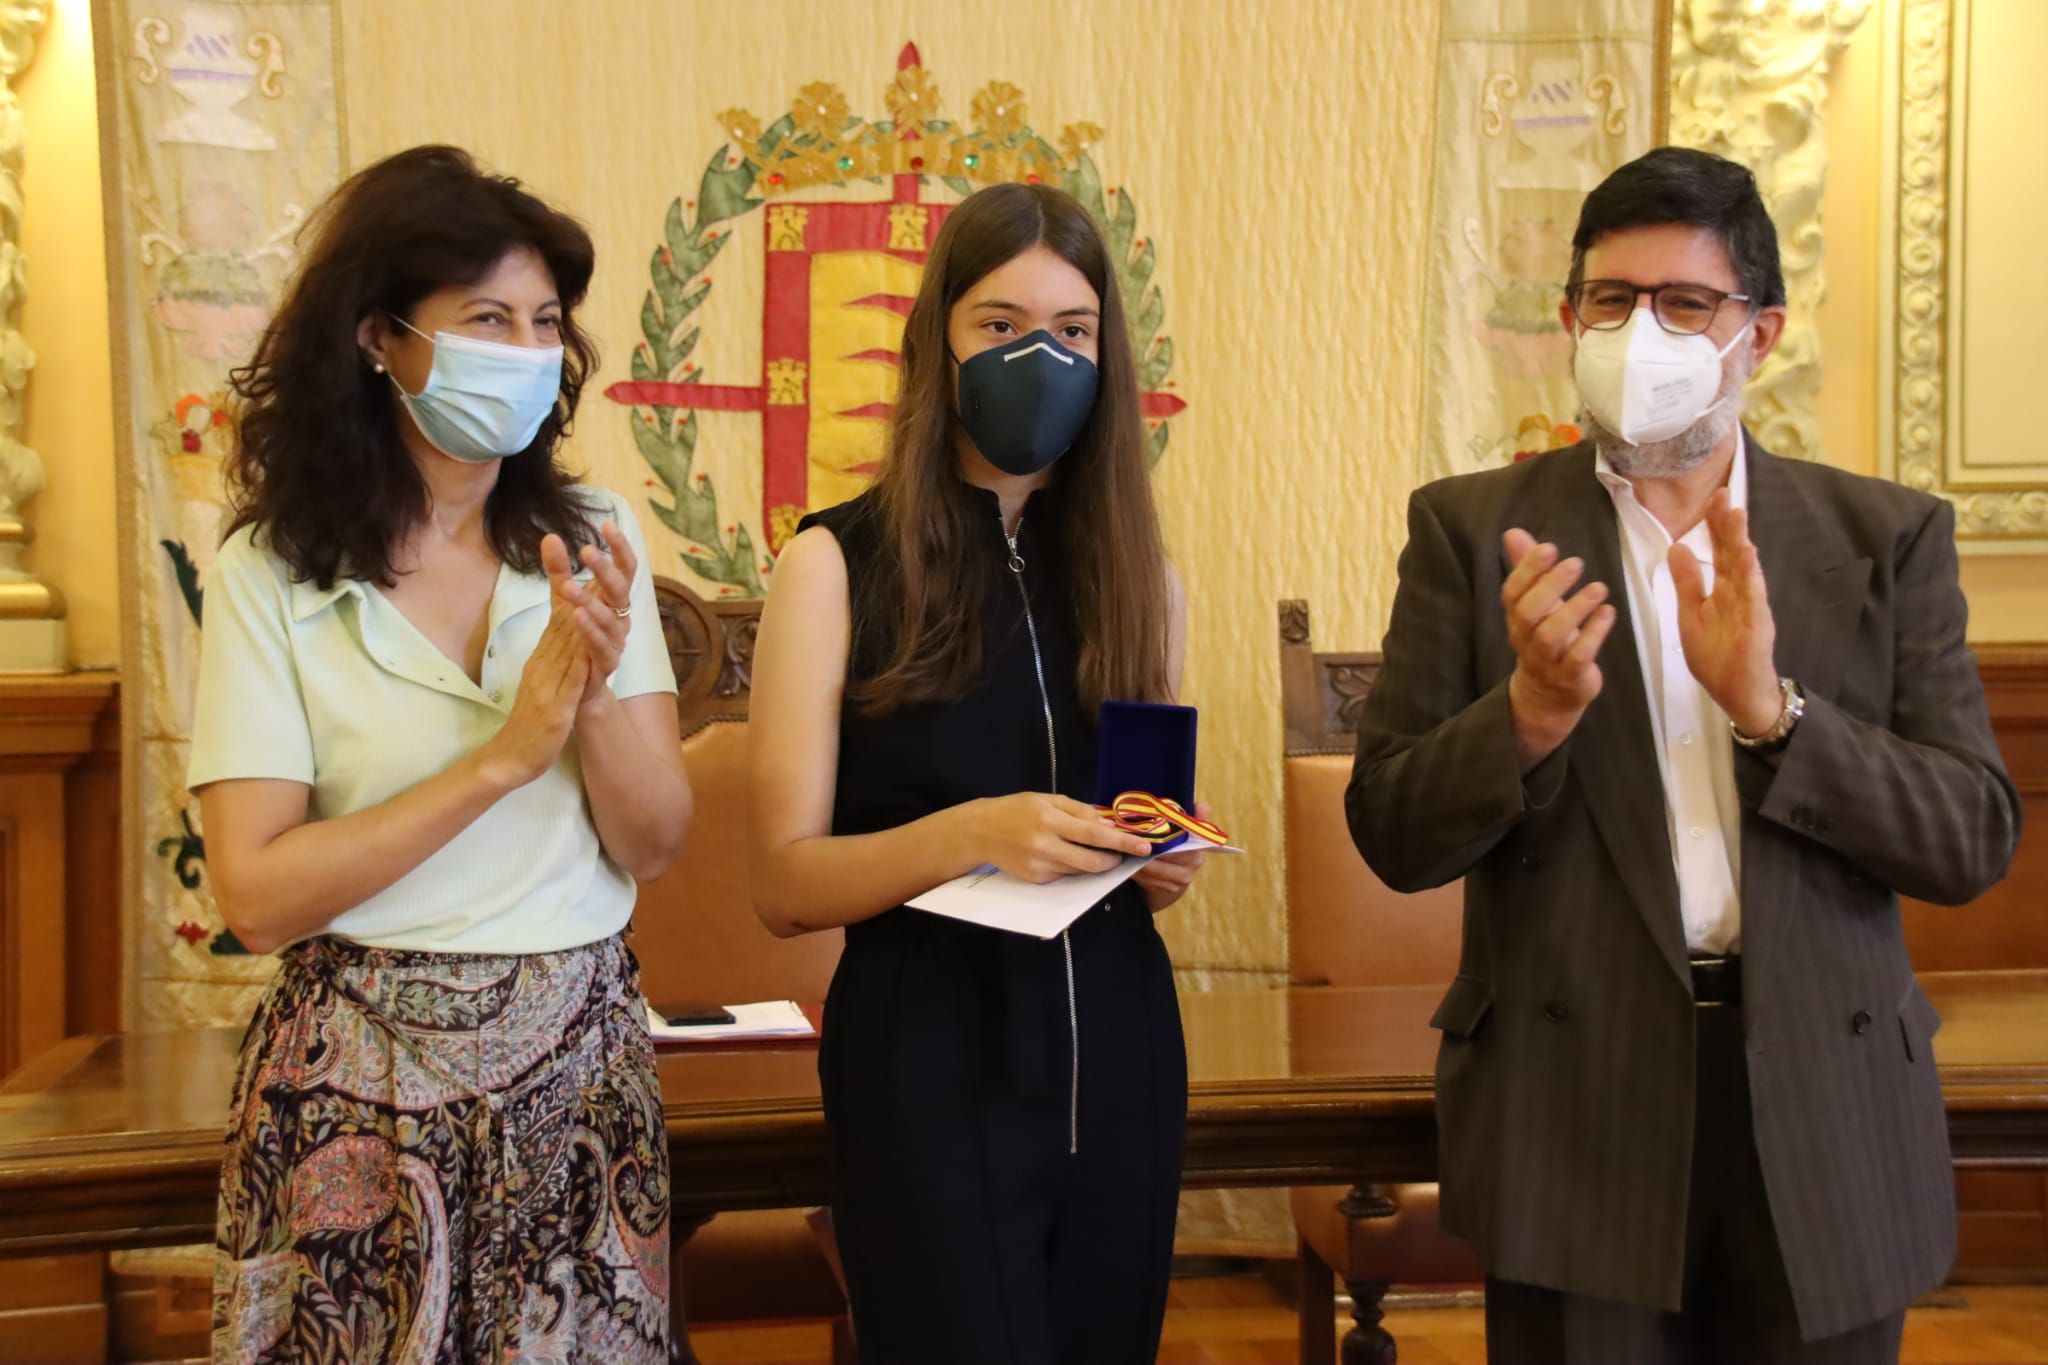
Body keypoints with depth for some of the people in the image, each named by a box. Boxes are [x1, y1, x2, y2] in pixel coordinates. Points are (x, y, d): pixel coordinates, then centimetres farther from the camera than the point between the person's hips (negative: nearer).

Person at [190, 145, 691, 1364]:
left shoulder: (593, 540, 2)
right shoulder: (274, 574, -7)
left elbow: (655, 845, -1)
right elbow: (255, 892, -13)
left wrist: (595, 699, -19)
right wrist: (503, 756, -18)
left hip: (582, 1072, 3)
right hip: (362, 1083, -2)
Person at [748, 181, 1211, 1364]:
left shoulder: (1143, 576, 7)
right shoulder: (840, 564, -6)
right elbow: (785, 885, -9)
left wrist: (1166, 860, -5)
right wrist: (966, 834, -25)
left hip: (1118, 1044, 5)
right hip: (929, 1056, -4)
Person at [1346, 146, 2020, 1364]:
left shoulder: (1889, 536, 3)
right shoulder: (1474, 530, 1)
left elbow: (1975, 841, -4)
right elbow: (1393, 834, -3)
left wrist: (1769, 706, -18)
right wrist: (1532, 712, -21)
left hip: (1825, 1119, 1)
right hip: (1575, 1113, -1)